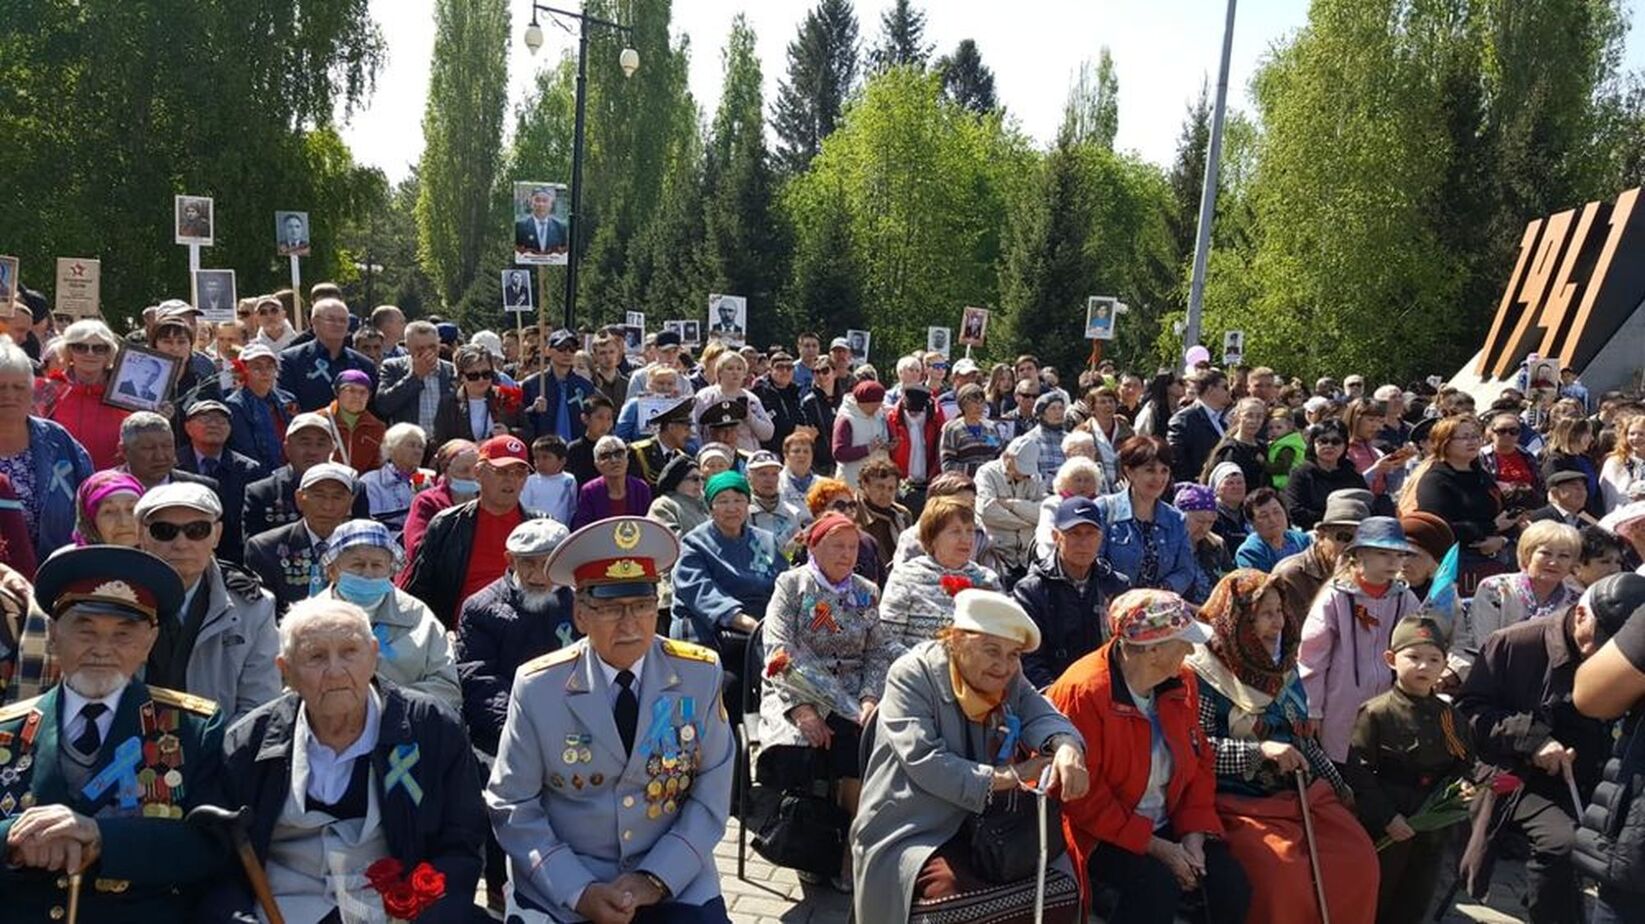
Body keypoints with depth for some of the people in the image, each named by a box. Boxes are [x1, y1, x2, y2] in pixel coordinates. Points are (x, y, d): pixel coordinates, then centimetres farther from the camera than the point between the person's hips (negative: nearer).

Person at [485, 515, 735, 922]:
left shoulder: (701, 674, -5)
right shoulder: (538, 688, -7)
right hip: (562, 884, 0)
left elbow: (711, 793, -2)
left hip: (673, 877, 0)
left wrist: (656, 878, -12)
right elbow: (512, 807, -3)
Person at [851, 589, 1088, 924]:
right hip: (911, 833, -6)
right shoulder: (911, 676, -13)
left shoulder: (1010, 679, 6)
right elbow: (925, 763, -23)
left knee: (1060, 892, -11)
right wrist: (1011, 776, -23)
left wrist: (1067, 748, -36)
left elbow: (1043, 717, -11)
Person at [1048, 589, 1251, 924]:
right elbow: (1083, 798, -20)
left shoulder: (1181, 682, 0)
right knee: (1159, 886, -30)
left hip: (1167, 826, 7)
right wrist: (1155, 847, -19)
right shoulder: (1083, 693, -23)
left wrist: (1194, 835, -5)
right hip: (1102, 834, -7)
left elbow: (1200, 760, 9)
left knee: (1231, 881, -12)